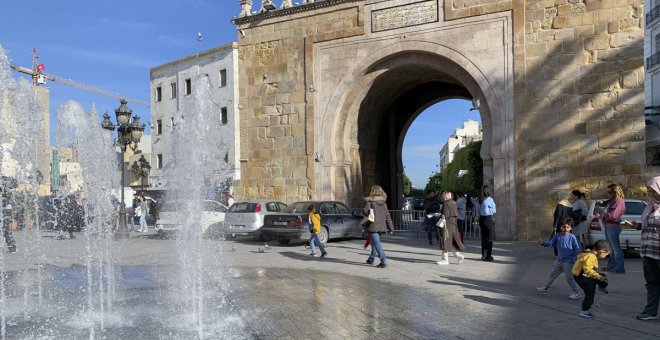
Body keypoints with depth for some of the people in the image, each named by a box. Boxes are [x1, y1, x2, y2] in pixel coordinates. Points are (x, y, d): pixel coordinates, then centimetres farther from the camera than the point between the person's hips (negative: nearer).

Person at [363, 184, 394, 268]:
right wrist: (391, 228, 10)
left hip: (373, 226, -6)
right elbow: (387, 216, 7)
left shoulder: (370, 201, -9)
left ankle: (384, 261, -14)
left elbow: (365, 211, -17)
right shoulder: (384, 202, 7)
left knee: (377, 243, -6)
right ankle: (371, 258, 35)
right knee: (374, 242, 23)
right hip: (381, 226, 6)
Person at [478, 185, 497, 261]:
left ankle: (483, 255, 20)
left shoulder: (480, 200, 7)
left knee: (483, 237, 13)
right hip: (489, 219, -7)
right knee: (489, 238, 0)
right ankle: (488, 256, 1)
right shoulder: (489, 199, -12)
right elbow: (494, 209, -4)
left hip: (481, 218, 7)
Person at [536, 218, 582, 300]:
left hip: (568, 261, -5)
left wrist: (576, 259, -11)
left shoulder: (572, 237, -11)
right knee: (552, 275, 15)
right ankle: (545, 288, 25)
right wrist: (543, 243, -17)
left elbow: (577, 249, -7)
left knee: (569, 278, -2)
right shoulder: (557, 236, -1)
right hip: (559, 260, 5)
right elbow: (550, 244, 1)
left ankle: (577, 293, 10)